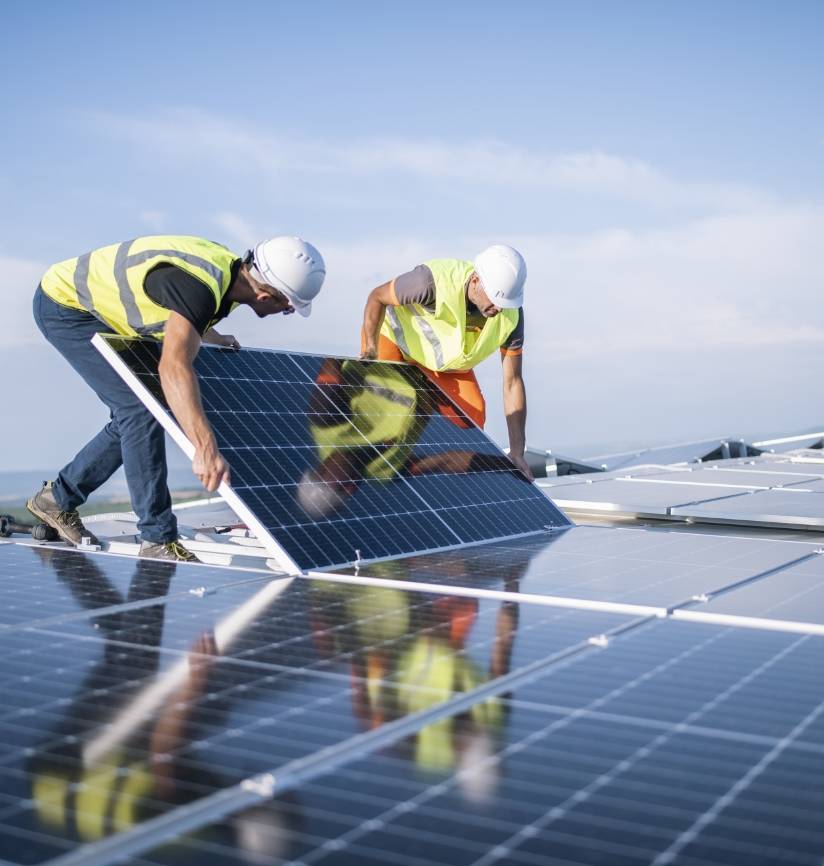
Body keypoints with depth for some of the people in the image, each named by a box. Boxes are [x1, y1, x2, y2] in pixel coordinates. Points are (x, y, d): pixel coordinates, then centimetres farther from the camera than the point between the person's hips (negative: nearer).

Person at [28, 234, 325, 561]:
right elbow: (173, 366, -50)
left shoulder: (230, 270, -6)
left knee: (134, 414, 11)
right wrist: (206, 448, -60)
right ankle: (158, 540, -11)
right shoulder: (200, 285, -35)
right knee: (140, 408, -17)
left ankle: (58, 498, 27)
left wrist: (215, 338, 33)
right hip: (64, 303, -9)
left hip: (96, 308, 9)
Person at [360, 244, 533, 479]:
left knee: (473, 414, -15)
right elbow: (377, 297, -21)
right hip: (392, 335, -3)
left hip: (446, 360, 4)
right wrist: (370, 345, -35)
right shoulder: (434, 280, -40)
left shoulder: (511, 315, -27)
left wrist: (517, 452, -20)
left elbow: (513, 382, -18)